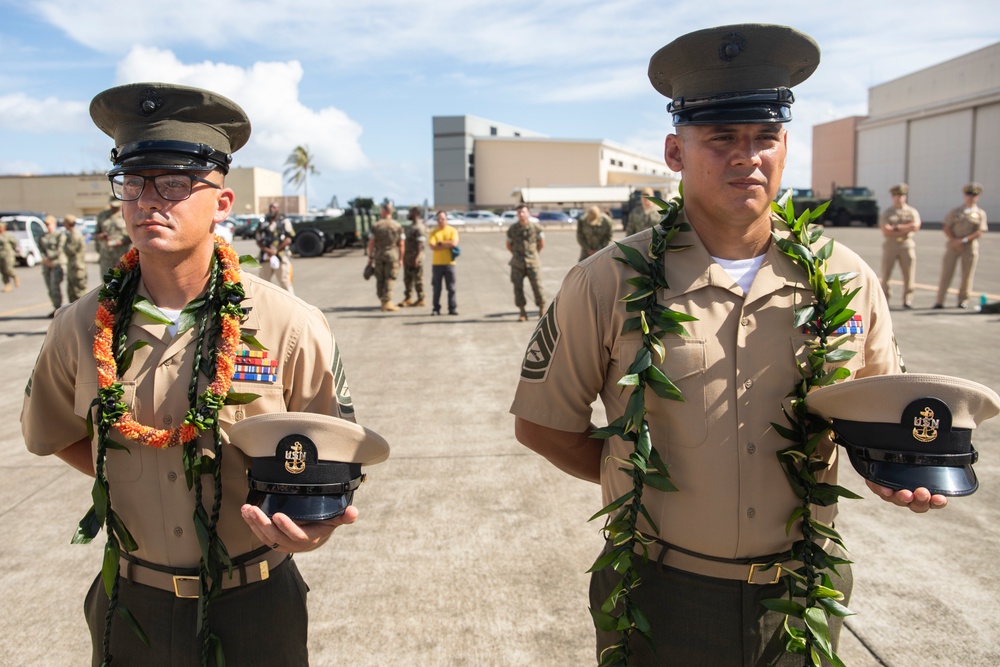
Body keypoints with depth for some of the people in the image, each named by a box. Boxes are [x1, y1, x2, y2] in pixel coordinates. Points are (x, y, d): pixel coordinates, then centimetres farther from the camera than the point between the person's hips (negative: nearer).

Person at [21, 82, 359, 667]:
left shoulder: (291, 327, -15)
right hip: (130, 605, 3)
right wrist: (129, 479, 0)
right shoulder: (82, 327, -5)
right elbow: (56, 435, 13)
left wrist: (315, 518, -26)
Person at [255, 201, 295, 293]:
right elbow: (258, 240, 11)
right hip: (266, 258, 4)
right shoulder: (263, 223, 14)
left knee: (285, 282, -6)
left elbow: (289, 239, -4)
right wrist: (267, 250, -8)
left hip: (282, 256, -4)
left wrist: (276, 251, -11)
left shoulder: (284, 222, 4)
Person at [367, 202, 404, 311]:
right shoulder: (398, 226, -1)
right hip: (392, 254, -1)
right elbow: (401, 244, -2)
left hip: (379, 254, 1)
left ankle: (383, 300, 20)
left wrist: (370, 257, 6)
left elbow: (371, 243, -3)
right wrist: (401, 258, 5)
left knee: (380, 279, 12)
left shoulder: (375, 225, -2)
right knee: (390, 279, 0)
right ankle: (387, 301, -9)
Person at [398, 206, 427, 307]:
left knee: (418, 279, -2)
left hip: (415, 257, -10)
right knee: (407, 279, 12)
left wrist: (416, 258, -25)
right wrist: (403, 256, 19)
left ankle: (421, 300, 5)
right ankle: (408, 298, 19)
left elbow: (420, 244, -21)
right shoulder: (411, 226, 16)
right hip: (407, 257, 10)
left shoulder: (419, 227, -16)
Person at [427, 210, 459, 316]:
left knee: (451, 287, 0)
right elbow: (432, 246, -9)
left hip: (449, 263, -1)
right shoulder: (434, 232, 6)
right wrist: (447, 245, -10)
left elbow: (454, 243, -12)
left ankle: (453, 308, 5)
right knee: (436, 287, 3)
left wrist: (440, 243, -8)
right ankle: (436, 309, 10)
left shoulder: (453, 231, 5)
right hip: (436, 263, 1)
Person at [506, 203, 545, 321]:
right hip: (517, 263, 1)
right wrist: (517, 255, 13)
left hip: (532, 262, -1)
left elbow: (542, 243, 12)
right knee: (518, 287, 0)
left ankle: (542, 311, 10)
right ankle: (523, 313, 10)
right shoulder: (512, 229, 1)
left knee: (537, 286, -4)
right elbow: (509, 245, 15)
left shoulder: (536, 227, -2)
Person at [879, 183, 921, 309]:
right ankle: (885, 298, 8)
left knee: (909, 274, -2)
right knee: (886, 274, -2)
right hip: (890, 245, 0)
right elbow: (885, 232, -5)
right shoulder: (886, 213, 8)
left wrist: (896, 227, -9)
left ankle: (907, 300, 4)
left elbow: (915, 226, -6)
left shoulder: (912, 211, 11)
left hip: (907, 245, 0)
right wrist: (905, 229, -7)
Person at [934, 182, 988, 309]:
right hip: (953, 245, 0)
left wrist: (965, 240, -14)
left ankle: (963, 300, 11)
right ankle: (939, 301, -6)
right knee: (946, 273, -5)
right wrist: (954, 240, -10)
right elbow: (946, 227, 5)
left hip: (970, 246, 0)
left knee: (967, 275, 2)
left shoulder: (980, 213, 9)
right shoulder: (955, 211, 12)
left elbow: (980, 231, -1)